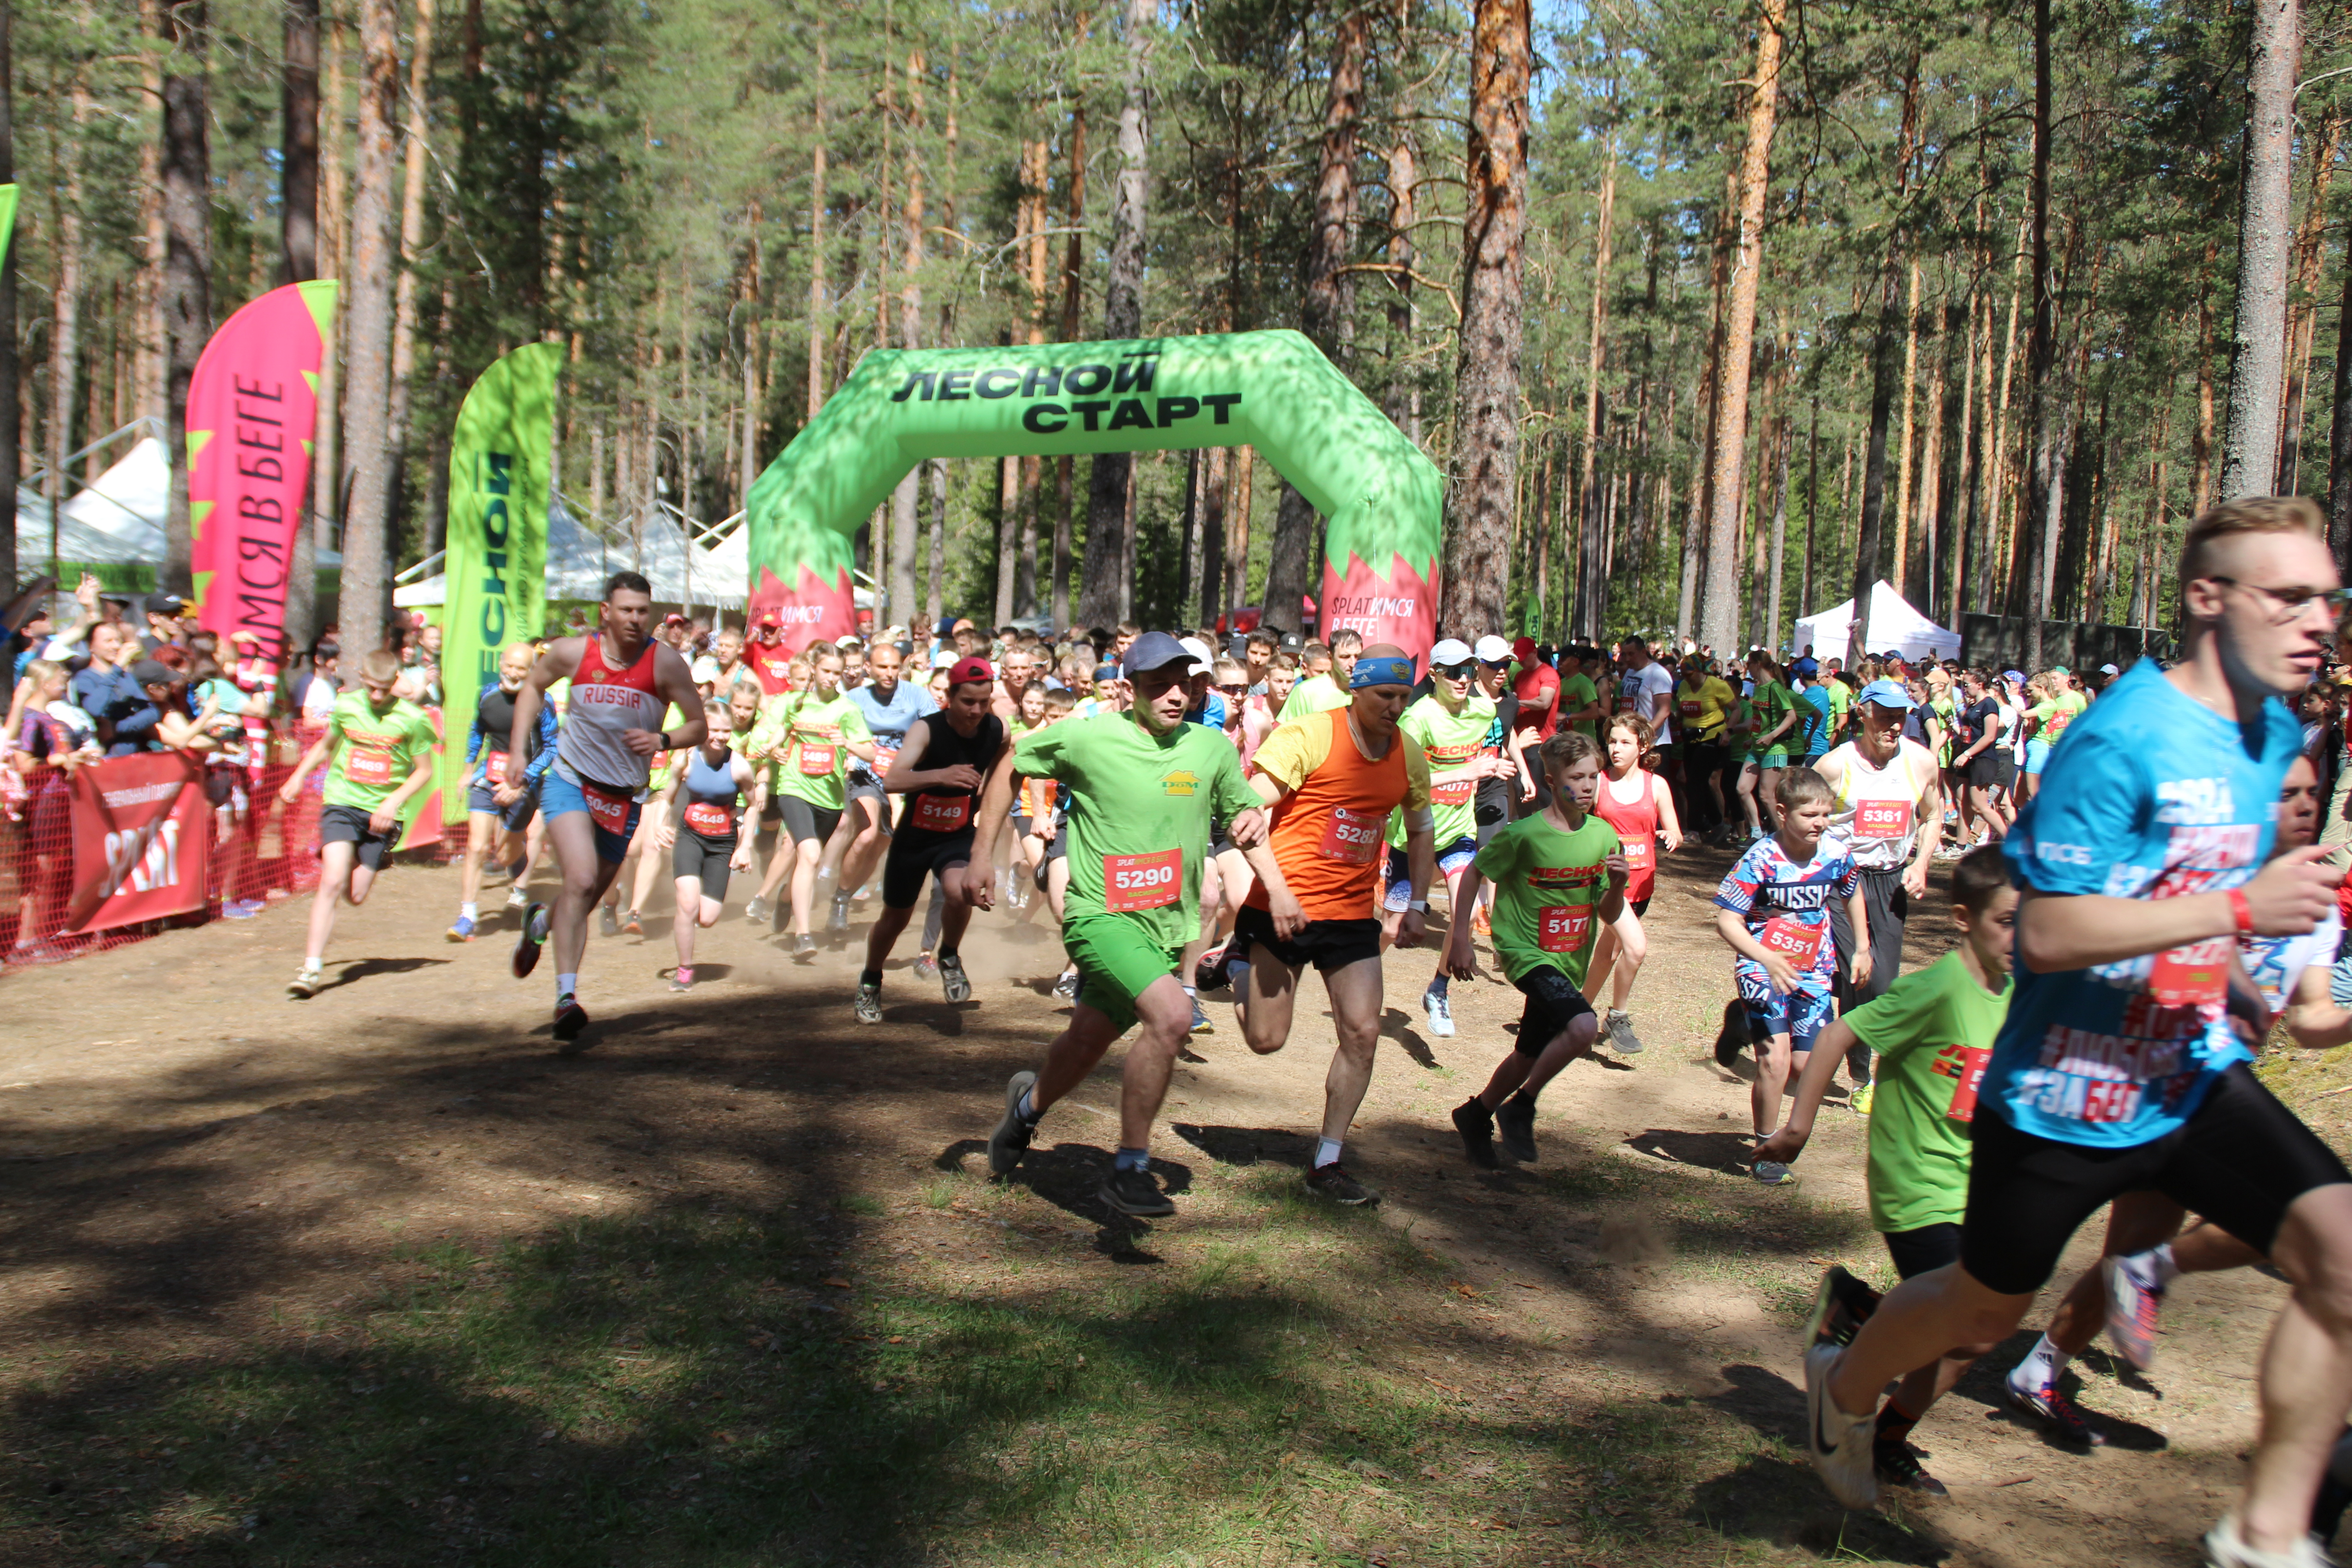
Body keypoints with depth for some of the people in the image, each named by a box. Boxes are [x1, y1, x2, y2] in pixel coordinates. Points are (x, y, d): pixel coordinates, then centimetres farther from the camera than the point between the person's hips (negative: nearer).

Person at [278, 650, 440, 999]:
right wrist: (298, 776, 11)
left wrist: (394, 801, -12)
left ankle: (364, 866, 41)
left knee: (357, 896, 2)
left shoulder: (411, 718, -6)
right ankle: (311, 969, -12)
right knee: (332, 882, -17)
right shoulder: (345, 706, 3)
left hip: (382, 811, -1)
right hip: (342, 802, 1)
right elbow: (325, 746, 22)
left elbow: (424, 771, 1)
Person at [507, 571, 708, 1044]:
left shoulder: (666, 662, -11)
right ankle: (566, 996, -20)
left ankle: (541, 923, 50)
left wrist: (663, 740, -25)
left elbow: (699, 726, -5)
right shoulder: (571, 652, -7)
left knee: (588, 897, 14)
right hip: (569, 780, -2)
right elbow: (534, 687, 13)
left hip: (625, 796, 2)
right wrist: (518, 750, 5)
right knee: (581, 879, -24)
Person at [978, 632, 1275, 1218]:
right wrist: (983, 852, 3)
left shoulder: (1212, 748, -1)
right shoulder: (1087, 738, -11)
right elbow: (1011, 767, 5)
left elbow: (1247, 815, 15)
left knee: (1088, 1042, 18)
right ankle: (1129, 1169, -12)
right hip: (1101, 913, -5)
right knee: (1173, 1015, -28)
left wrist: (1280, 892, -1)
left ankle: (1029, 1103, 54)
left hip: (1166, 927, 5)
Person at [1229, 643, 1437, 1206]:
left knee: (1362, 1033, -5)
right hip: (1284, 908, -4)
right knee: (1266, 1040, 2)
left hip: (1353, 915, 5)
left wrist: (1416, 907, 9)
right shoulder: (1308, 736, -14)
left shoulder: (1409, 754, 4)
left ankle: (1326, 1164, 7)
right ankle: (1245, 971, 36)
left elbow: (1420, 831, 19)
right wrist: (1276, 889, -23)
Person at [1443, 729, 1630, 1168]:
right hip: (1528, 952, -6)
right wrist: (1460, 939, -6)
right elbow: (1474, 873, -3)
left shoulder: (1604, 836, -1)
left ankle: (1476, 1114, 42)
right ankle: (1520, 1108, -8)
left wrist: (1618, 885, -17)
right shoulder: (1524, 835, -16)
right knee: (1582, 1027, -29)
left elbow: (1609, 916, 4)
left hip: (1569, 962, 6)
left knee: (1529, 1056, 17)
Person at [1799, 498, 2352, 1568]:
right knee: (1985, 1309, 13)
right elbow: (2045, 932, -26)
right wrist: (2241, 908, -29)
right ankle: (1843, 1389, 45)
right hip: (2066, 1095, -6)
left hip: (2192, 1077, 7)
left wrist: (2237, 982, 13)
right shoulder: (2122, 738, -22)